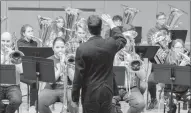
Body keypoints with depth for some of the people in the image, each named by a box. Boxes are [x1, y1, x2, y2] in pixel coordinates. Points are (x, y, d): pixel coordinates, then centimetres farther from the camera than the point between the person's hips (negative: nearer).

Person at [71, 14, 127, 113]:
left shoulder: (82, 49, -15)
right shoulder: (110, 44, -5)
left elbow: (78, 76, -11)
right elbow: (122, 40, 22)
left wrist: (75, 98, -1)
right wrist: (111, 24, 30)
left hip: (90, 93, -3)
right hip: (107, 91, 3)